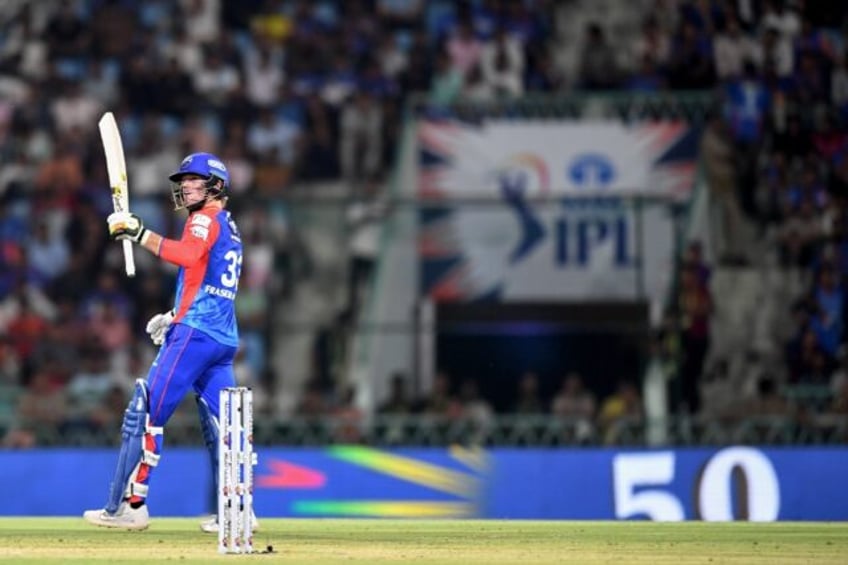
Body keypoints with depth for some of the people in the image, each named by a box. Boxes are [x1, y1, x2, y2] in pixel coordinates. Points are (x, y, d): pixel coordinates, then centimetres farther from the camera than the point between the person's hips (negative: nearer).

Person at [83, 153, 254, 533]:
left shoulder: (206, 219, -4)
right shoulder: (228, 227, 24)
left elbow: (189, 255, -25)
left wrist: (139, 234, -26)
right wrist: (174, 316, 25)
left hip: (195, 332, -9)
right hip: (225, 338, 9)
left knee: (146, 412, -8)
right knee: (220, 424, 10)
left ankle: (129, 506, -11)